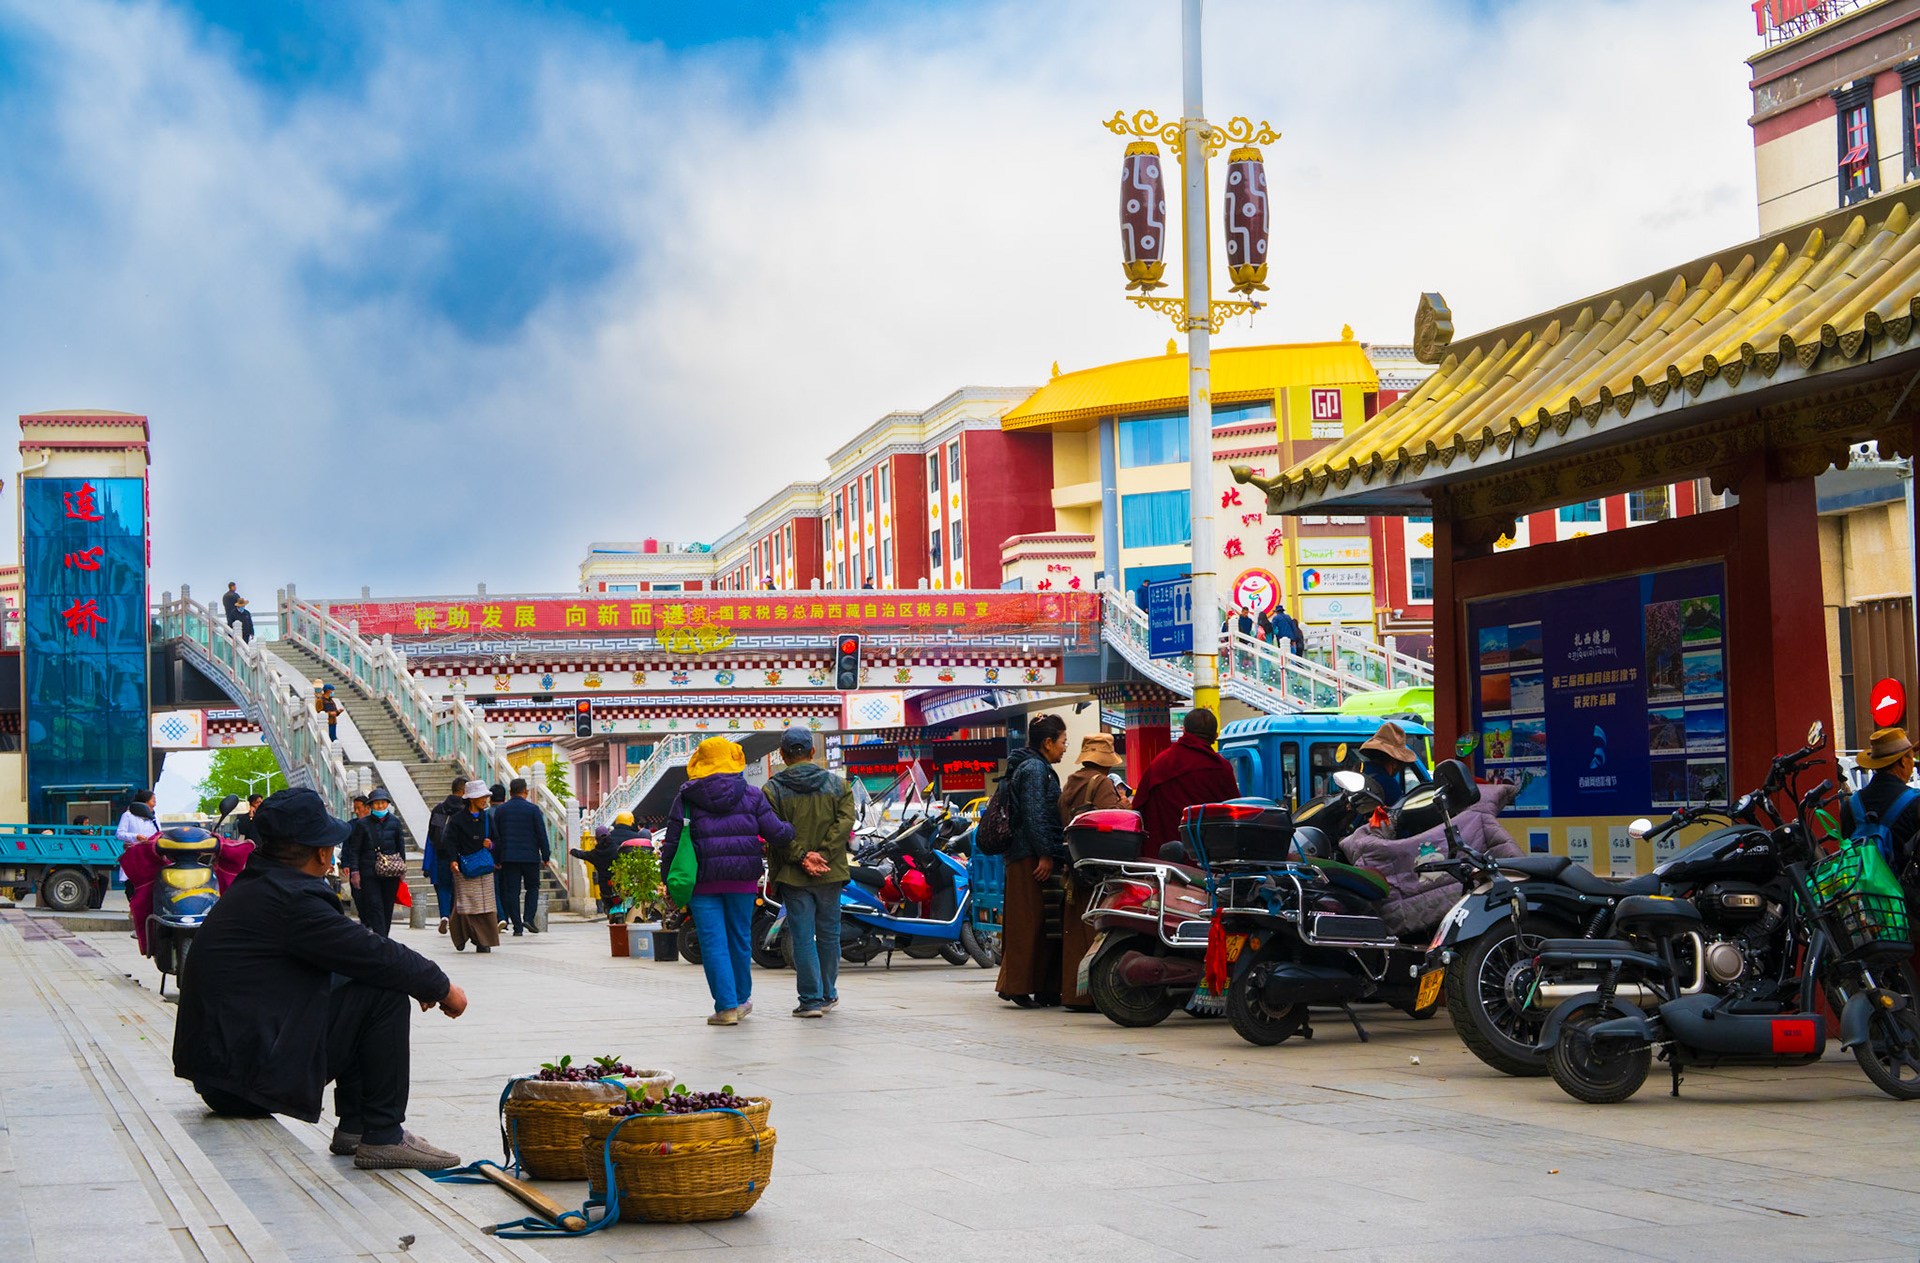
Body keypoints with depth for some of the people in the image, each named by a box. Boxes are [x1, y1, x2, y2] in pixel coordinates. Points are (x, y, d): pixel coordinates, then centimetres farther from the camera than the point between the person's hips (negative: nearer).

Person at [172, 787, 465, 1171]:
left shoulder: (253, 888, 15)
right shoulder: (290, 901, -18)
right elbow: (377, 955, -15)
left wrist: (425, 982, 16)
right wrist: (442, 987, 2)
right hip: (249, 1078, -10)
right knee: (385, 995, -10)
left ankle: (353, 1127, 19)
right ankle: (383, 1137, -4)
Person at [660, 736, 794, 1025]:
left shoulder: (685, 798, 2)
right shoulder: (751, 795, 2)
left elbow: (673, 843, 1)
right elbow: (775, 833, -2)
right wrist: (792, 830, 20)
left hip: (703, 882, -2)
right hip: (742, 881, 2)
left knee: (713, 944, 0)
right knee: (739, 939, 15)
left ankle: (726, 1007, -6)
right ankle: (742, 1000, 27)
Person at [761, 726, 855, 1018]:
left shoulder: (773, 790, -4)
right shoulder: (838, 785, 4)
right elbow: (845, 822, -7)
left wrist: (801, 857, -13)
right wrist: (823, 856, -12)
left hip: (793, 875, -2)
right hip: (830, 874, 2)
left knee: (803, 938, 1)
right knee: (829, 934, 14)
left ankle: (811, 999, -1)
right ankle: (828, 995, 24)